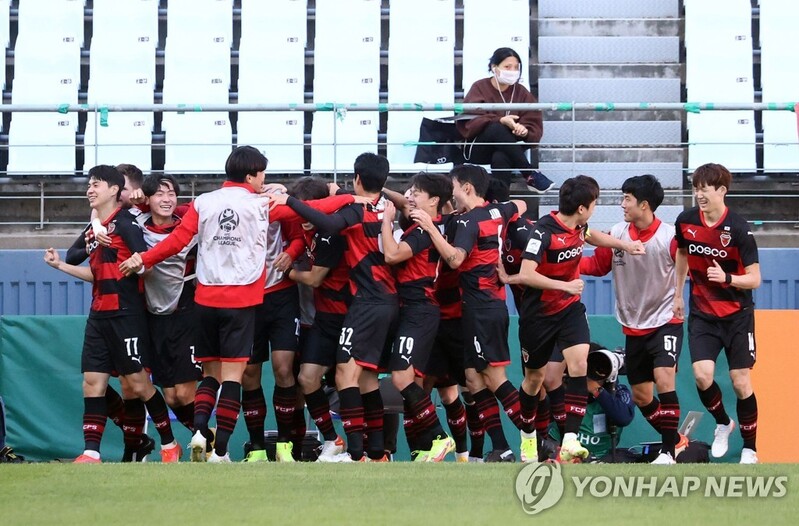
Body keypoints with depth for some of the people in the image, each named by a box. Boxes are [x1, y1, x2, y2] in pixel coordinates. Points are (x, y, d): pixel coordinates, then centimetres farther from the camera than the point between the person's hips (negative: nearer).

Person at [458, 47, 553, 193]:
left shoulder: (521, 92, 11)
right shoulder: (479, 88, 3)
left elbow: (534, 125, 2)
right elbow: (469, 121, -12)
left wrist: (524, 130, -25)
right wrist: (501, 121, -28)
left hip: (507, 150, 1)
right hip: (478, 149, -1)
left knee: (500, 159, -37)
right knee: (497, 129, -34)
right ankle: (531, 176, -32)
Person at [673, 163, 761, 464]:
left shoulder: (738, 229, -19)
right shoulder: (685, 221, -6)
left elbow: (755, 279, -16)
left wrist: (727, 278, -34)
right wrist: (678, 294, 20)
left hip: (737, 314, -3)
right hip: (702, 313, 3)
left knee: (740, 382, -2)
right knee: (702, 376, -12)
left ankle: (750, 448, 14)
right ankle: (723, 423, 17)